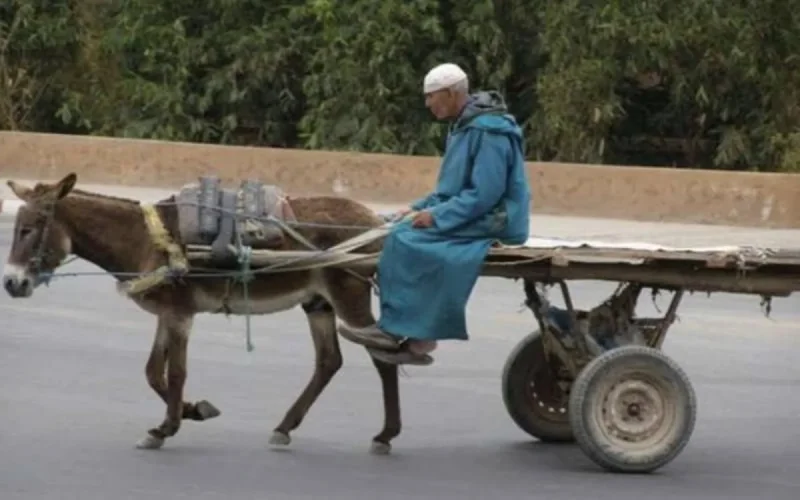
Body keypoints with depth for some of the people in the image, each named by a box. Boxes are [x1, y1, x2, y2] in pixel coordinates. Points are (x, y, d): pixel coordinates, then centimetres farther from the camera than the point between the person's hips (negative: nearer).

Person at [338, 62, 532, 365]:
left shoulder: (489, 132, -18)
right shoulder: (464, 127, 14)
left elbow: (485, 195, -24)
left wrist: (437, 216, -21)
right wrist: (420, 208, 7)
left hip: (492, 223, -10)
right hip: (473, 217, 10)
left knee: (406, 239, -20)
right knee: (401, 233, -3)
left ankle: (394, 331, -14)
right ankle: (417, 338, -8)